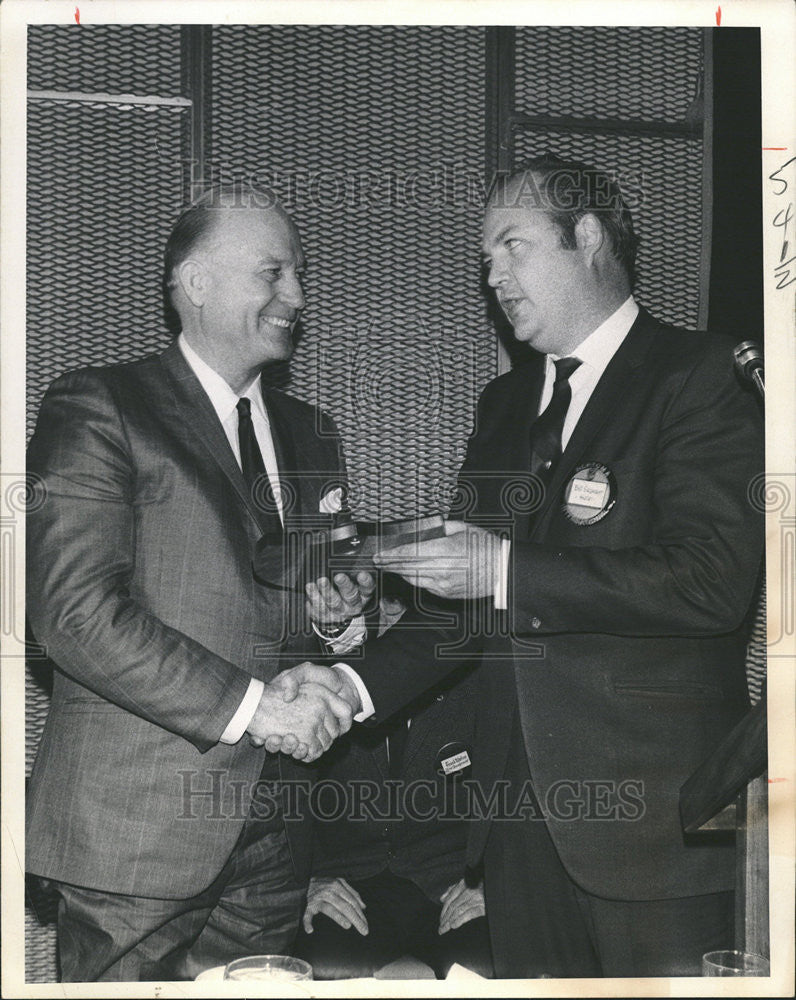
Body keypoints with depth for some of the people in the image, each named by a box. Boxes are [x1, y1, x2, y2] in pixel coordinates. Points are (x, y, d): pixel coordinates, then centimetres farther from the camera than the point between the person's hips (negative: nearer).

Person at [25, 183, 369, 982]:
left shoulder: (308, 432, 15)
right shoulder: (96, 407, -6)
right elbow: (75, 608, -16)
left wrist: (337, 615, -2)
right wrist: (250, 706, -18)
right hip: (134, 829, -6)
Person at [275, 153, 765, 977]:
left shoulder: (695, 377, -6)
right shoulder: (504, 403, 16)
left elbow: (713, 581, -19)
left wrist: (508, 570, -20)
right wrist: (359, 684, 3)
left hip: (649, 814, -6)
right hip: (520, 807, 6)